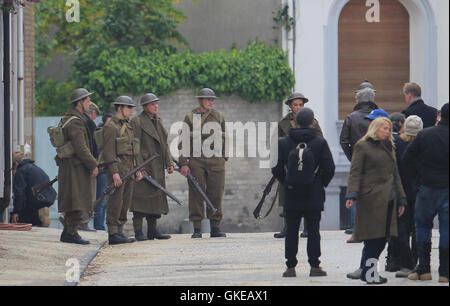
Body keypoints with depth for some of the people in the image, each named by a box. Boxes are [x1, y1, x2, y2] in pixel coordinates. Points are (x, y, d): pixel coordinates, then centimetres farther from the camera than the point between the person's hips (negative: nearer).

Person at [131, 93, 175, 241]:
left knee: (156, 197, 9)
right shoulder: (137, 122, -7)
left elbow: (164, 144, 20)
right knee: (141, 197, -8)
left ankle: (152, 230, 15)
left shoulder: (158, 121, 17)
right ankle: (138, 232, -7)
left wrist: (169, 162, 11)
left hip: (157, 168, 8)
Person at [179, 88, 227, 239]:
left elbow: (224, 138, 20)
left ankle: (215, 228, 7)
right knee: (196, 194, -3)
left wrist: (224, 157, 13)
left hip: (216, 160, 2)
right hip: (196, 161, -2)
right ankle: (197, 229, 1)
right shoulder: (190, 117, 4)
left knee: (216, 194, 1)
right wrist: (183, 163, -5)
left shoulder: (218, 117, 12)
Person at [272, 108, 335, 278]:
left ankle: (290, 267, 3)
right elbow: (329, 168, -6)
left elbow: (277, 168, -1)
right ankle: (314, 266, 3)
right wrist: (322, 183, 9)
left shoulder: (284, 143, 0)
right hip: (314, 194, -1)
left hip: (292, 194, 1)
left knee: (291, 232, 5)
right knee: (313, 230, 4)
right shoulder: (320, 142, -4)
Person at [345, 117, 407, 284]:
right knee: (373, 238, -10)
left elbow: (395, 175, 26)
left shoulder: (388, 148, 22)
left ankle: (367, 272, 10)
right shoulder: (363, 146, 0)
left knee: (382, 237, 2)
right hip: (371, 200, -7)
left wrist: (401, 199, 22)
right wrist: (352, 194, -20)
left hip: (388, 200, 7)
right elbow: (355, 172, -7)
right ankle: (367, 273, -3)